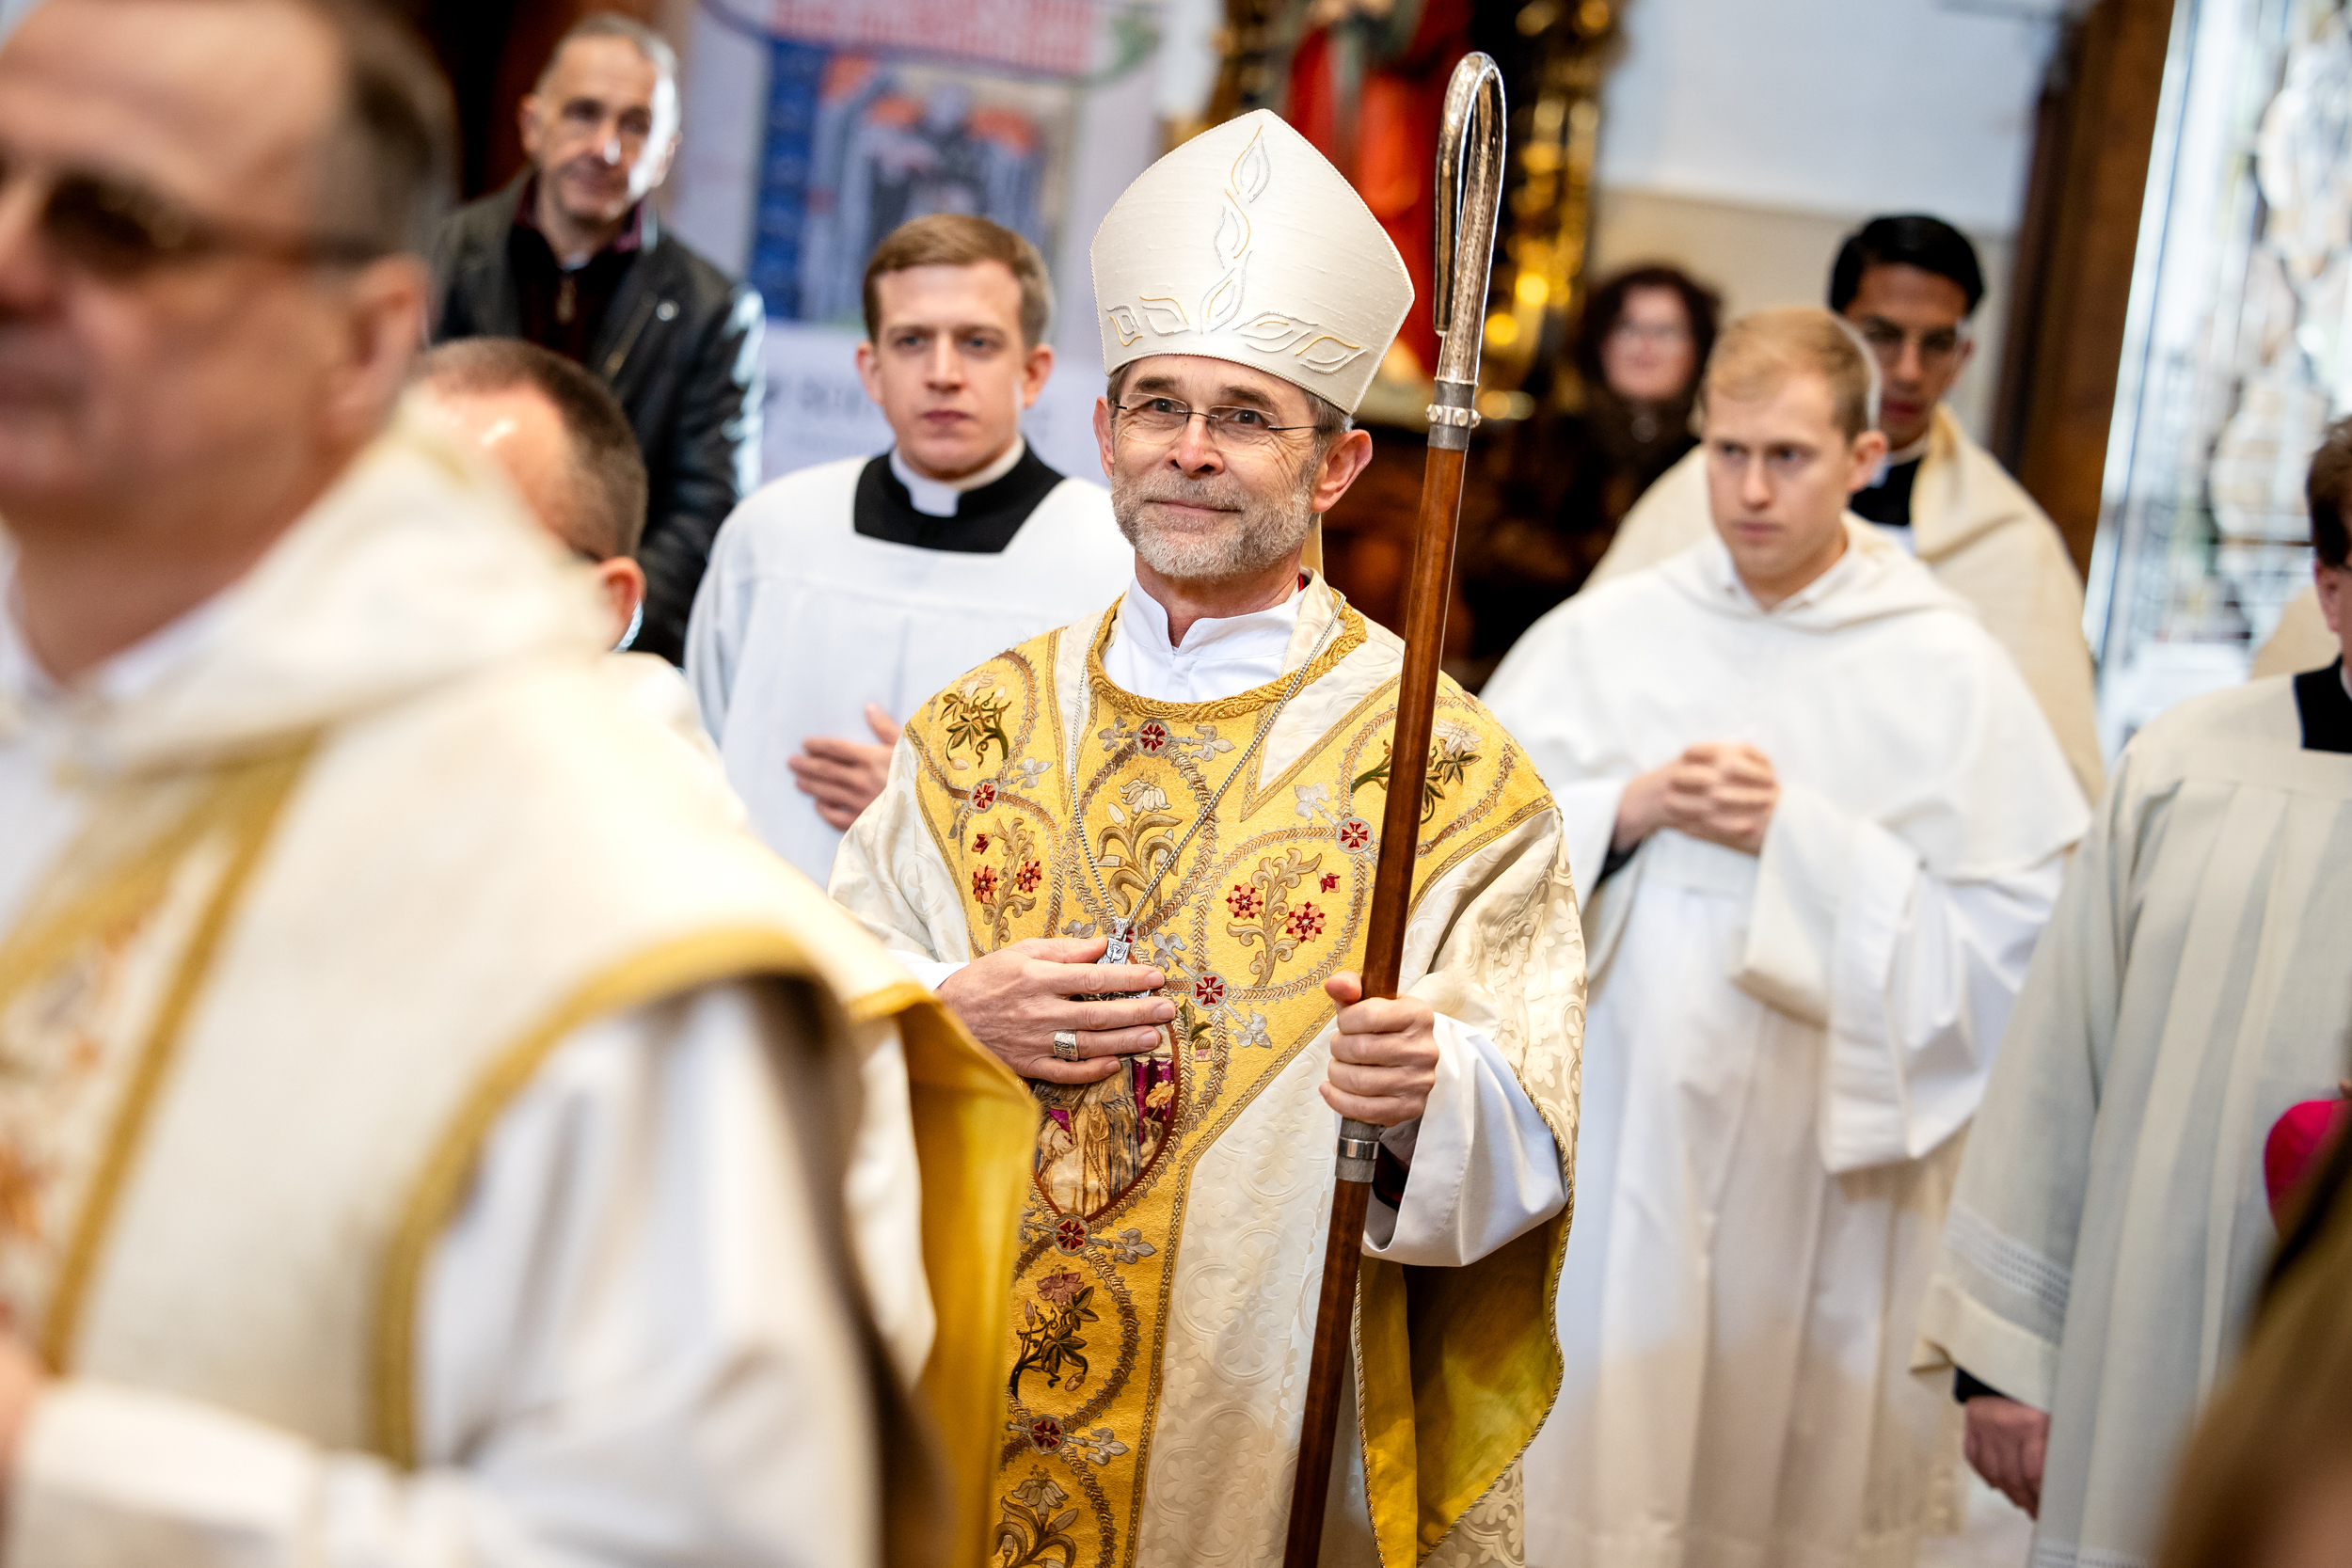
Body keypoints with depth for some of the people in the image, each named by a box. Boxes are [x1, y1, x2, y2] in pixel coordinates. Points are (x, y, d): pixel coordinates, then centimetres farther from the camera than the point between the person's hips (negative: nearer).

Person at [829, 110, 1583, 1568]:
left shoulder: (1451, 774, -8)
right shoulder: (976, 734, 3)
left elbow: (1529, 1151, -13)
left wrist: (1428, 1095, -33)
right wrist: (951, 1015, -14)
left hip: (1284, 1447, -3)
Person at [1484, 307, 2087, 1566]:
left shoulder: (1948, 671, -2)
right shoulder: (1599, 635, 4)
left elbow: (2012, 935, -8)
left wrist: (1800, 838, -14)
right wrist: (1626, 811, -13)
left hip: (1822, 1172, -1)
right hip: (1610, 1148, 2)